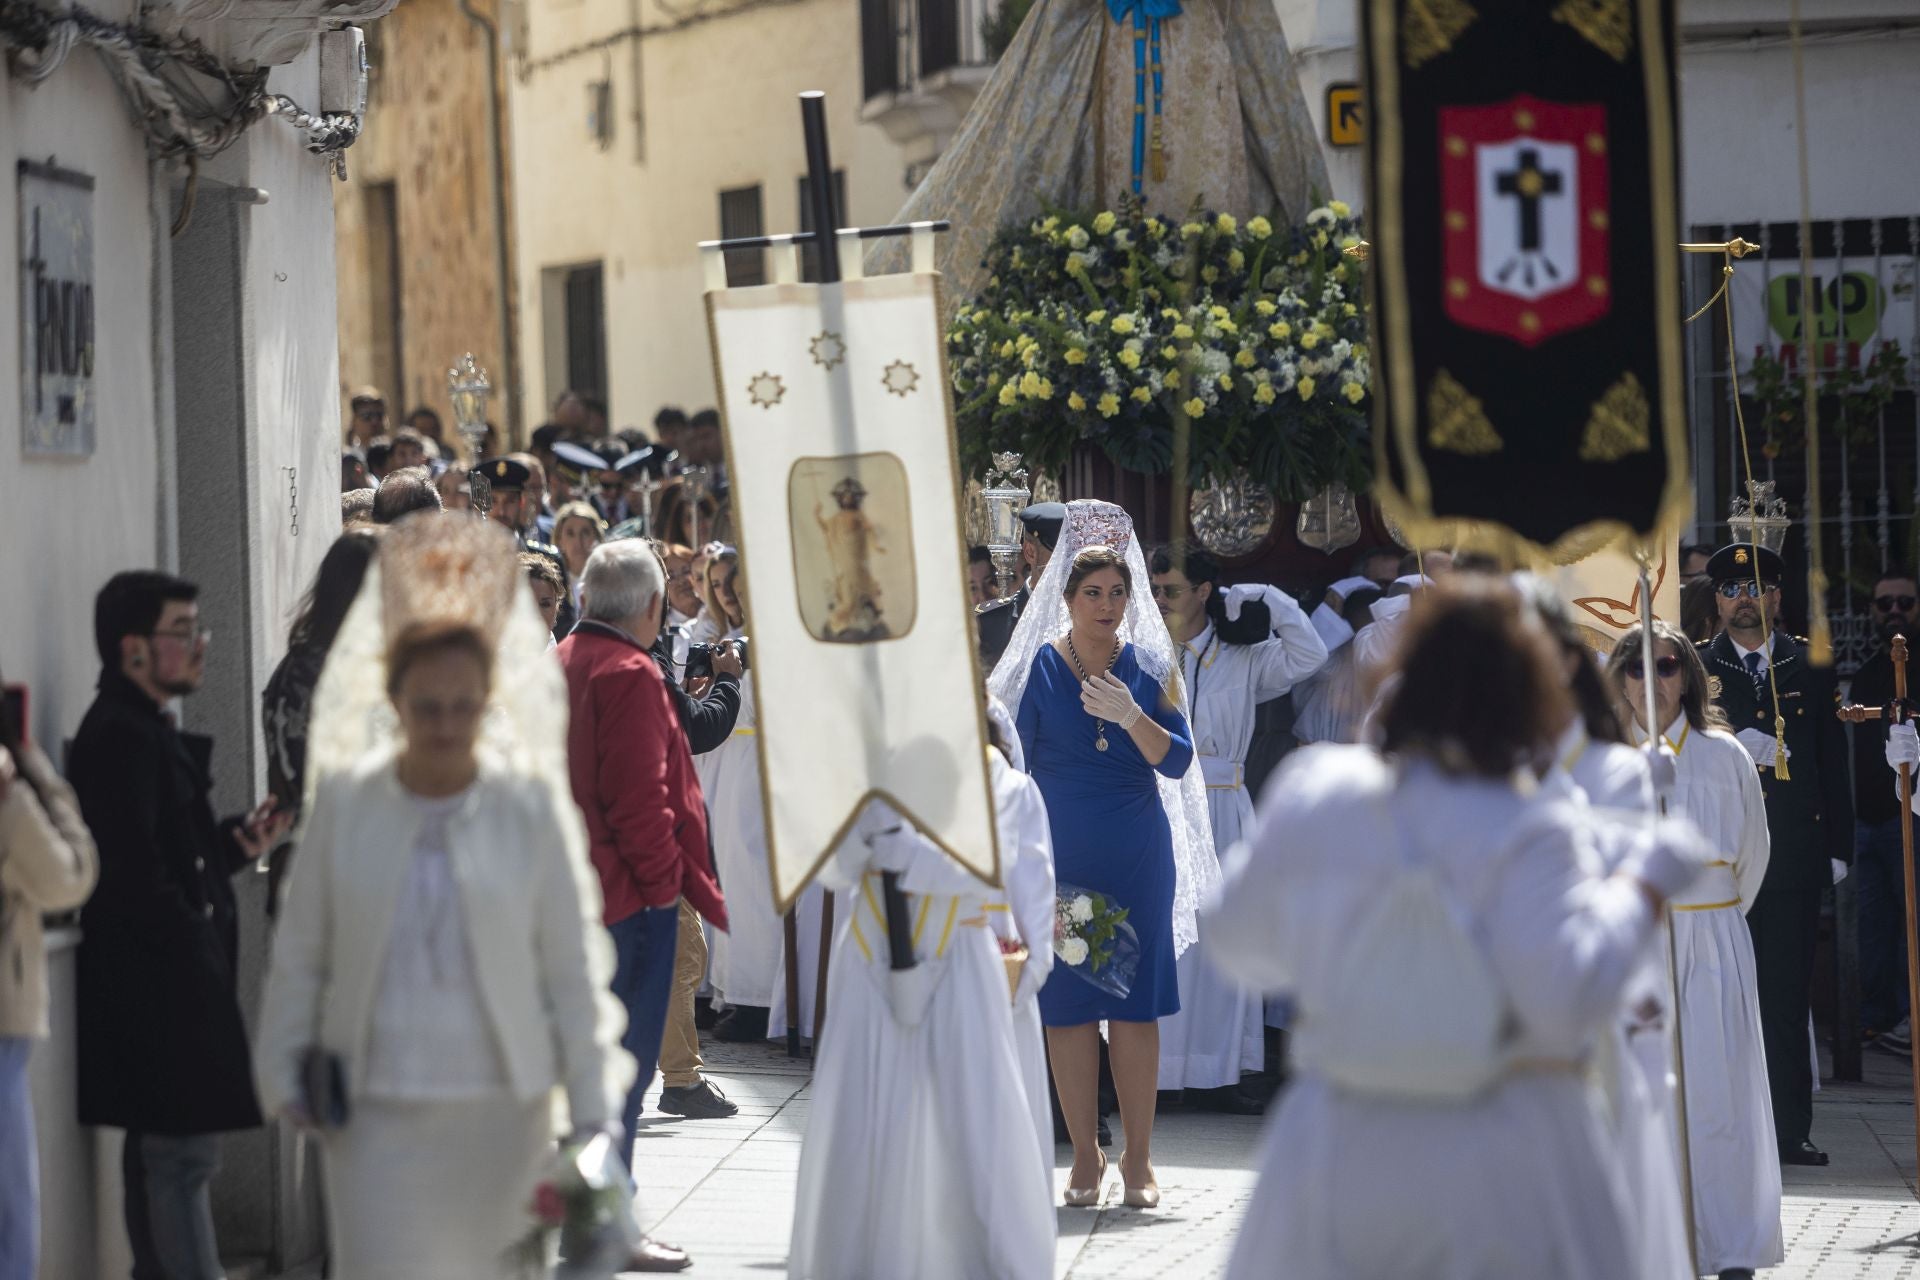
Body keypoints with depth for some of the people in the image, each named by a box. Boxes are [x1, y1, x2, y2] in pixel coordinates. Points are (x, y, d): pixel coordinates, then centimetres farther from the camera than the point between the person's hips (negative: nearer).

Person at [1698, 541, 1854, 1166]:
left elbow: (1833, 763, 11)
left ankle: (1791, 1131, 5)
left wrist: (1838, 849, 6)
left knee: (1787, 997, 2)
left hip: (1795, 855, 1)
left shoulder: (1811, 667, 11)